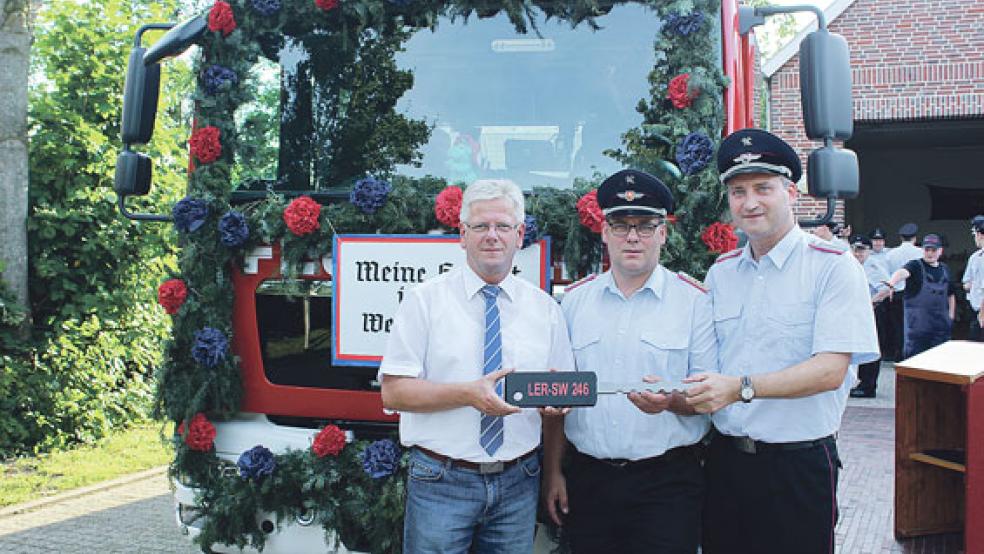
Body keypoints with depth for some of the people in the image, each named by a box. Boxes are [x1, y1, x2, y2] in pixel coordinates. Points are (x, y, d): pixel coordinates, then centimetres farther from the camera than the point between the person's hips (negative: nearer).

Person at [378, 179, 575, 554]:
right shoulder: (424, 301, -2)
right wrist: (468, 394, -21)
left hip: (518, 482, 3)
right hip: (441, 481, -3)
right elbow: (393, 392, -8)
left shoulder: (545, 309, 8)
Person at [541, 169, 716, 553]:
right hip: (586, 476, 3)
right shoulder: (575, 299, 9)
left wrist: (671, 401, -23)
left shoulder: (694, 300, 0)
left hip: (667, 482, -3)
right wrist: (552, 472, 7)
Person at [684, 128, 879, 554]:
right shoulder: (720, 272, 10)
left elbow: (830, 371, -17)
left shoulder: (834, 267, -7)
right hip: (724, 458, 5)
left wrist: (742, 387, -26)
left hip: (799, 466, -5)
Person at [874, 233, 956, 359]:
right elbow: (903, 272, -27)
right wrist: (891, 283, -49)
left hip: (941, 327, 5)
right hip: (917, 324, -5)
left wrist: (951, 316, 16)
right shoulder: (915, 266, -3)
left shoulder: (945, 269, 14)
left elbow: (950, 295, 26)